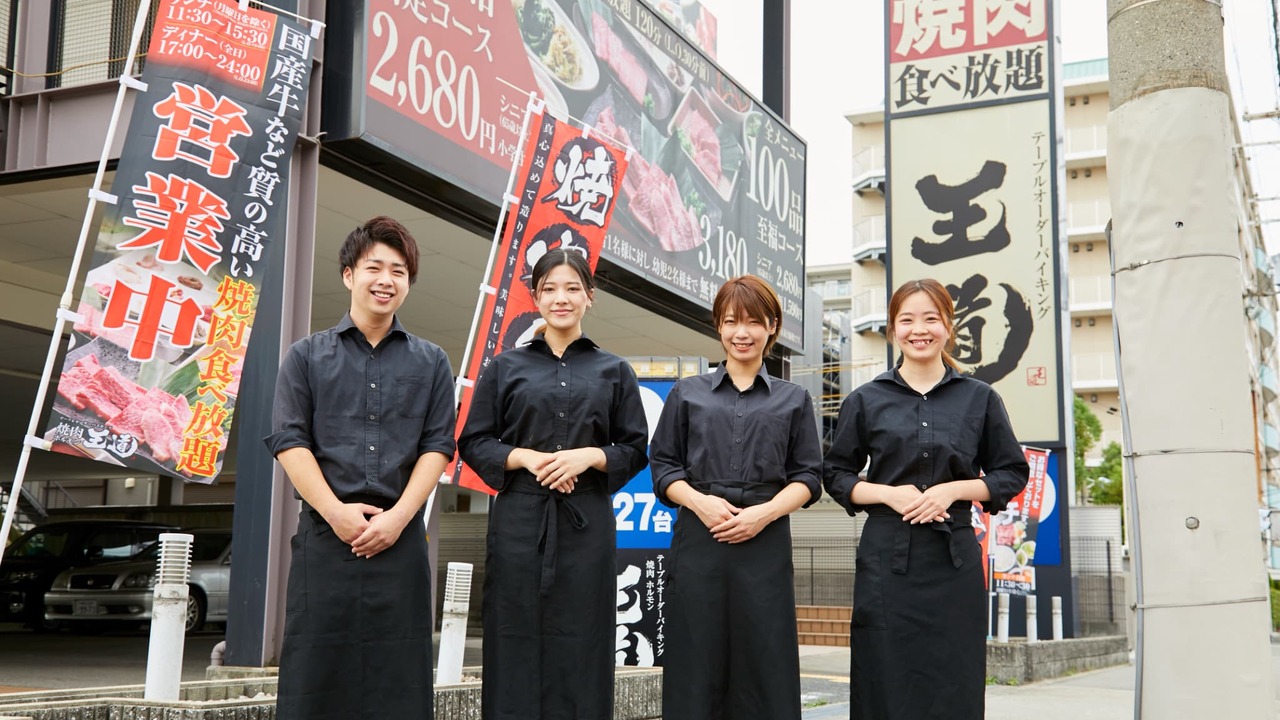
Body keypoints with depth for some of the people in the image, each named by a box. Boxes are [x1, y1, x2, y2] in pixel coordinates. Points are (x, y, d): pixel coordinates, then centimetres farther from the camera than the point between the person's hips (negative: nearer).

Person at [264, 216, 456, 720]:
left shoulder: (430, 363, 12)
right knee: (316, 667, 0)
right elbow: (288, 440, 1)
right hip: (325, 533, -1)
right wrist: (335, 511, -11)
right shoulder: (307, 356, 9)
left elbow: (437, 446, 5)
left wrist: (398, 516, -9)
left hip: (400, 537, 1)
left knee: (397, 676, 3)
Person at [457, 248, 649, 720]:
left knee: (580, 645, 0)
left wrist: (590, 456, -10)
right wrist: (524, 457, -10)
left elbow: (635, 450, 9)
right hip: (519, 519, 0)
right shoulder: (506, 367, 10)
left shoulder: (614, 372, 11)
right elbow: (473, 442, 7)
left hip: (587, 522, 0)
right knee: (517, 644, -1)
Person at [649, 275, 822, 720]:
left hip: (765, 544, 0)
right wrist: (699, 500, -11)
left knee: (763, 663, -1)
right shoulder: (687, 394, 11)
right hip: (699, 538, 0)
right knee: (696, 665, 0)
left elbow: (808, 476, 7)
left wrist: (767, 511, -10)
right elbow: (663, 466, 8)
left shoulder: (793, 399, 11)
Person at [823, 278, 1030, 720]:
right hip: (886, 557, 0)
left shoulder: (979, 398, 8)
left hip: (954, 557, 0)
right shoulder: (866, 401, 7)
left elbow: (1012, 474, 9)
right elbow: (835, 475, 10)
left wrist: (954, 489, -8)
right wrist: (888, 494, -8)